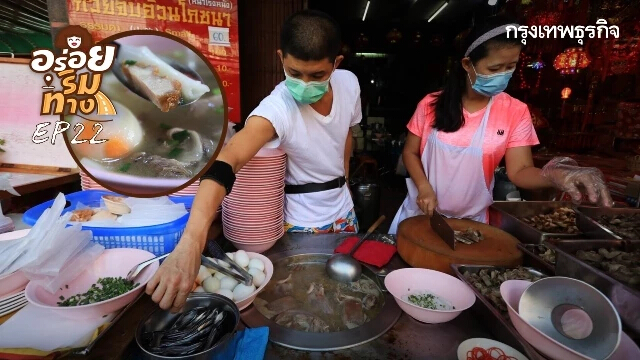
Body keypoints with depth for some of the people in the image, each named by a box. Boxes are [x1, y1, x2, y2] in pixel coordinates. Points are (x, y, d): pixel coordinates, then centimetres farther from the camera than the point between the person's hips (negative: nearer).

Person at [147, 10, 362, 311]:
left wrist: (343, 178, 10)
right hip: (302, 219, -6)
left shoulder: (349, 83, -13)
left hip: (343, 208, 6)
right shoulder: (277, 108, -31)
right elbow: (226, 162, -46)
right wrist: (190, 243, -60)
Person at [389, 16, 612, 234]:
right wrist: (424, 187, -17)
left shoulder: (515, 112, -7)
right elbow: (410, 152, -2)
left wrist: (555, 175, -32)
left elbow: (519, 170, -11)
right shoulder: (432, 104, -8)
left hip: (471, 221, 0)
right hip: (422, 211, 1)